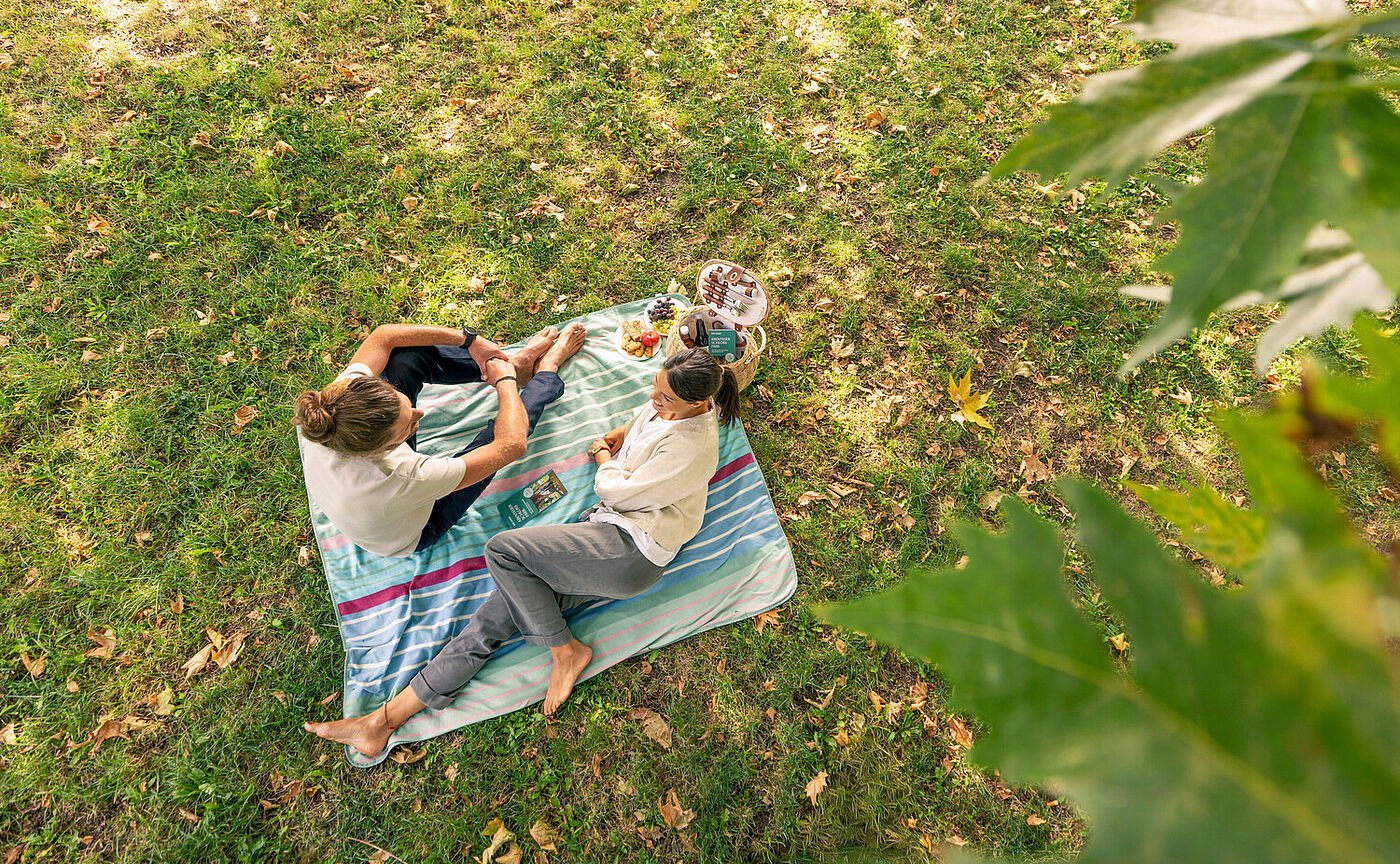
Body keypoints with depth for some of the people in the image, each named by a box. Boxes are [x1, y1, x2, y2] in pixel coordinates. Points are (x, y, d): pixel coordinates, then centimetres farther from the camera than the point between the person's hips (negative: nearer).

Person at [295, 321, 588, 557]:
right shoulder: (403, 479, -48)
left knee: (408, 353, -9)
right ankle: (547, 372, 23)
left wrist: (469, 339, -21)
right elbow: (511, 445, -40)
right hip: (413, 534, -5)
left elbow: (384, 335, -16)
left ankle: (514, 363, 13)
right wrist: (506, 381, -23)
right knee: (506, 427, -12)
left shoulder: (341, 395, -34)